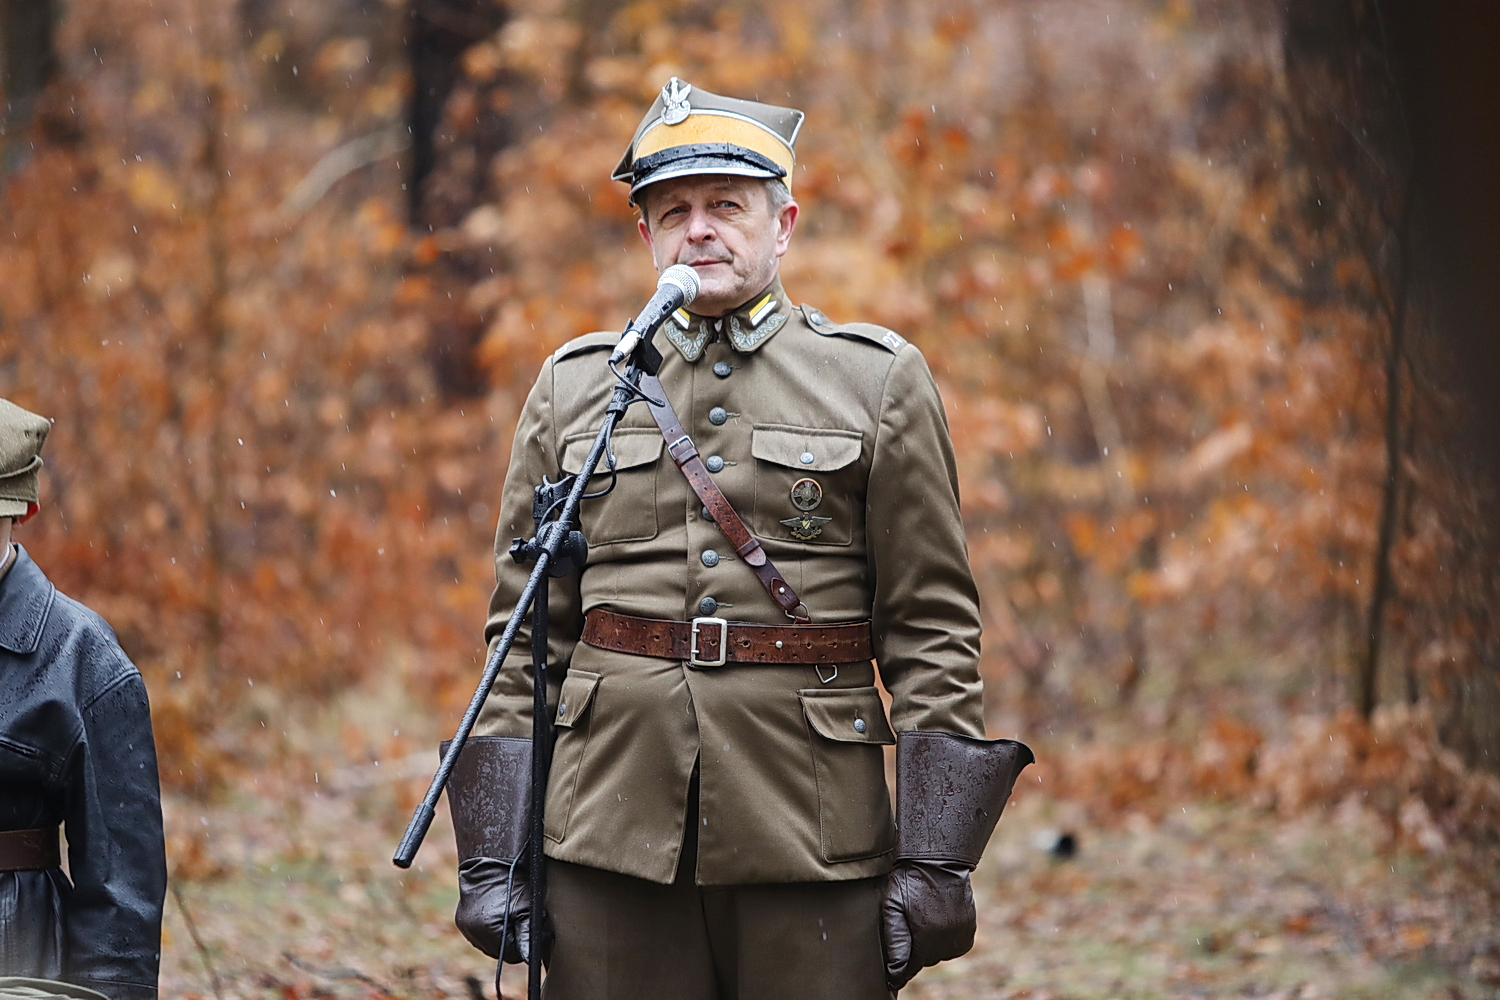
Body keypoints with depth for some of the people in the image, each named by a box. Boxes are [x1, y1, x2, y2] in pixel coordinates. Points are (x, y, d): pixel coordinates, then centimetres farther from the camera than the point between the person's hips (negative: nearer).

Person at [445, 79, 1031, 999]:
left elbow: (934, 629, 1)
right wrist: (493, 853, 2)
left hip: (813, 844, -1)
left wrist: (935, 858, -6)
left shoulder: (881, 383, 5)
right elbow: (525, 626, 10)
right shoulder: (573, 388, 10)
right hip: (612, 839, 2)